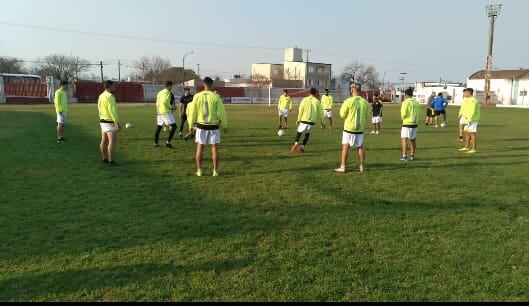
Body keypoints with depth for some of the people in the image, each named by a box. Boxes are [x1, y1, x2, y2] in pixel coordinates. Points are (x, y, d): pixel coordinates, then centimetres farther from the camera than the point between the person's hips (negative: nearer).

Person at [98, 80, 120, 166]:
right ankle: (111, 160, -11)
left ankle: (105, 159, 20)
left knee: (104, 141, 12)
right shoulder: (109, 96, -17)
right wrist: (117, 123, -24)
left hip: (103, 121, 10)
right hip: (110, 122, -10)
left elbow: (100, 109, 17)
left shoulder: (101, 96, 12)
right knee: (112, 141, -10)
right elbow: (112, 111, -23)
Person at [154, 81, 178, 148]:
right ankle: (168, 142, -16)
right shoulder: (167, 92, -8)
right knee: (174, 126, -9)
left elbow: (157, 103, 21)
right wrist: (171, 107, -9)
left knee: (159, 127, 16)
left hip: (160, 112, 9)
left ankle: (156, 143, 18)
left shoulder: (160, 92, 19)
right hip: (166, 112, -9)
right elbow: (165, 102, -21)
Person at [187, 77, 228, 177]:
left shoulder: (197, 96, -2)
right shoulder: (216, 97, -7)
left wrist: (191, 126, 11)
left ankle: (199, 170, 12)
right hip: (214, 126, -1)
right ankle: (215, 171, 9)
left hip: (201, 126, 1)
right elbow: (221, 113, -7)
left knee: (200, 148, 10)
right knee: (215, 148, 7)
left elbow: (192, 112, 1)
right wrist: (225, 125, 5)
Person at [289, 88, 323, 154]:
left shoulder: (305, 100, 2)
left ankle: (296, 143, -12)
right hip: (312, 121, 1)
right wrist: (320, 119, 20)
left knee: (299, 132, 9)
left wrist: (298, 119, 1)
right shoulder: (317, 101, 3)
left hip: (304, 120, 0)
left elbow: (301, 110, -3)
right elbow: (320, 113, 4)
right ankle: (303, 146, 0)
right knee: (307, 134, 12)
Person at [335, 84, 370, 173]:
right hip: (360, 129, 4)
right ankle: (362, 166, 22)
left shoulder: (348, 101, -13)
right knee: (360, 147, 14)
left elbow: (342, 115, -6)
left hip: (349, 128, -4)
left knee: (345, 147, 3)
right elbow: (367, 117, 6)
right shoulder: (365, 102, 0)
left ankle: (343, 167, 3)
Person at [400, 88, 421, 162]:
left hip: (407, 123, -7)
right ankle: (412, 155, 25)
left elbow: (403, 114, -14)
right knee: (413, 140, 15)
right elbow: (419, 113, 11)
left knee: (404, 139, -8)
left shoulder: (406, 102, -10)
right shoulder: (417, 102, 8)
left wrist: (402, 117, 6)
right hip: (415, 123, 7)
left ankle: (404, 156, -15)